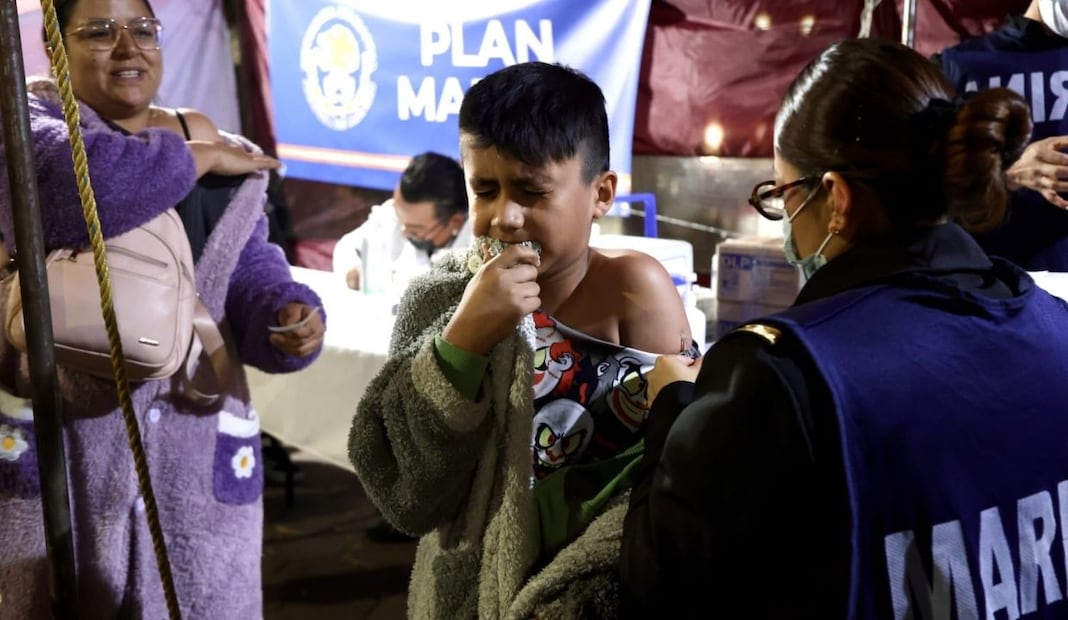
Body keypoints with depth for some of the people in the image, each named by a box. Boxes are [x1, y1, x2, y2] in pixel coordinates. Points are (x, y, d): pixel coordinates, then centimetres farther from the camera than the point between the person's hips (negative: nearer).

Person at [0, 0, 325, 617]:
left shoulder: (215, 146, 11)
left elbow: (251, 273, 6)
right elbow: (54, 188, -26)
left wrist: (294, 318, -18)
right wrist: (195, 159, -13)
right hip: (56, 447, -3)